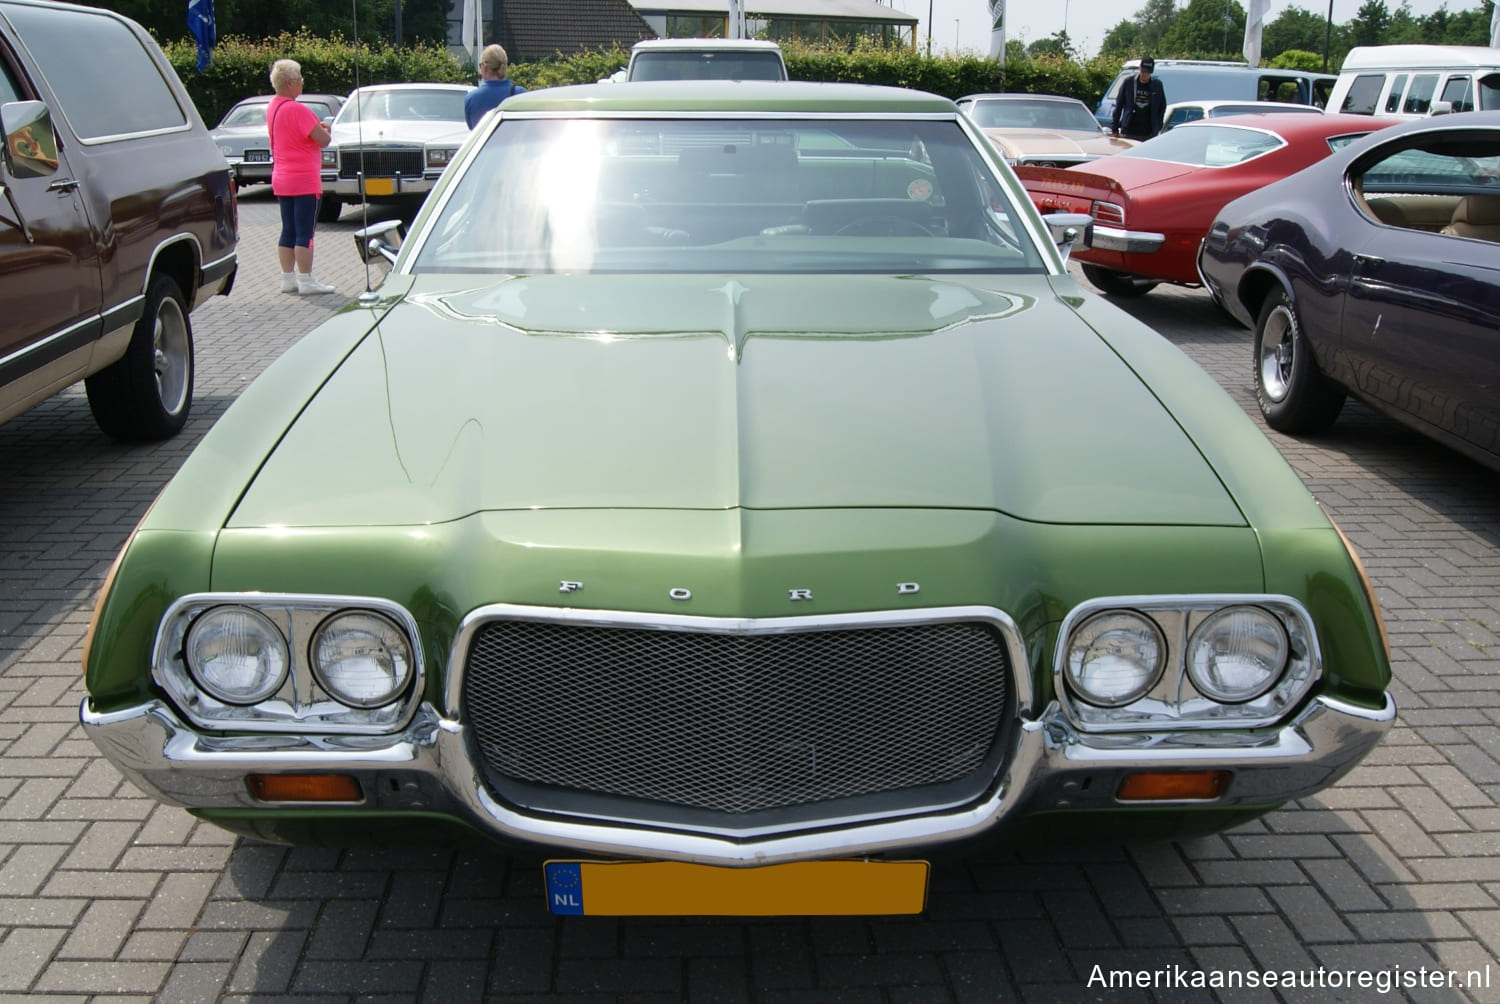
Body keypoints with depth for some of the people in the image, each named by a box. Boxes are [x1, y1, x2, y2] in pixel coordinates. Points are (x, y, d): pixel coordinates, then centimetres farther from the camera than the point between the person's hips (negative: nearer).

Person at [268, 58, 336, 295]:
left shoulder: (272, 108, 10)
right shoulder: (297, 109, -17)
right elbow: (323, 140, -18)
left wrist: (317, 127, 13)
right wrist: (324, 130, 5)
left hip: (281, 179, 9)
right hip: (304, 180, -9)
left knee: (288, 231, 12)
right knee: (305, 233, -5)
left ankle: (288, 278, 16)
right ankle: (306, 282, -3)